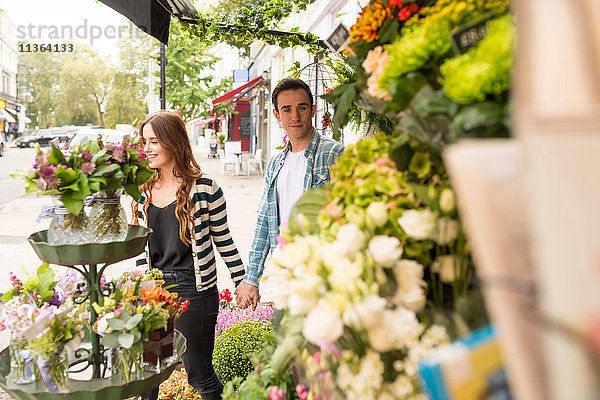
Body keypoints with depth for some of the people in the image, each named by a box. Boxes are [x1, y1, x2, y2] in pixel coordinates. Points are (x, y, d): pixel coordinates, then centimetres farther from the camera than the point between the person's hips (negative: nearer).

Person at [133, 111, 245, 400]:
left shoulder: (204, 189, -9)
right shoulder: (145, 192, 6)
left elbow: (223, 239, -1)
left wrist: (242, 282, 2)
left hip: (195, 291, -5)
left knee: (199, 375, 6)